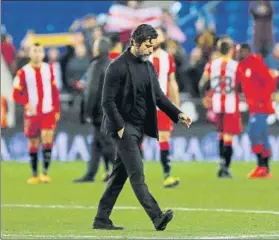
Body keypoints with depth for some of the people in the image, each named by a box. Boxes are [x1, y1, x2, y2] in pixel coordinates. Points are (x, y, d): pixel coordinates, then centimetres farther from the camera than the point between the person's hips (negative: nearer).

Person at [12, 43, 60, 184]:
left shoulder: (48, 69, 6)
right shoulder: (23, 72, -4)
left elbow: (55, 91, 11)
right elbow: (16, 94, -5)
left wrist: (57, 110, 8)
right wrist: (27, 103, -22)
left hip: (48, 113, 1)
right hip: (32, 114, -1)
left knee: (47, 140, -13)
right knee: (33, 144, 6)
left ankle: (45, 173, -8)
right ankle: (35, 175, 17)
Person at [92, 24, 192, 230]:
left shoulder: (149, 67, 11)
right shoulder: (118, 67, -12)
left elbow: (159, 96, 14)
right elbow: (108, 101, -14)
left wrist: (178, 114, 0)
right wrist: (120, 127, -18)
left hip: (139, 128, 8)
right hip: (124, 128, -8)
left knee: (120, 175, 9)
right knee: (137, 174, -13)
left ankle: (102, 219, 15)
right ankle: (157, 217, -22)